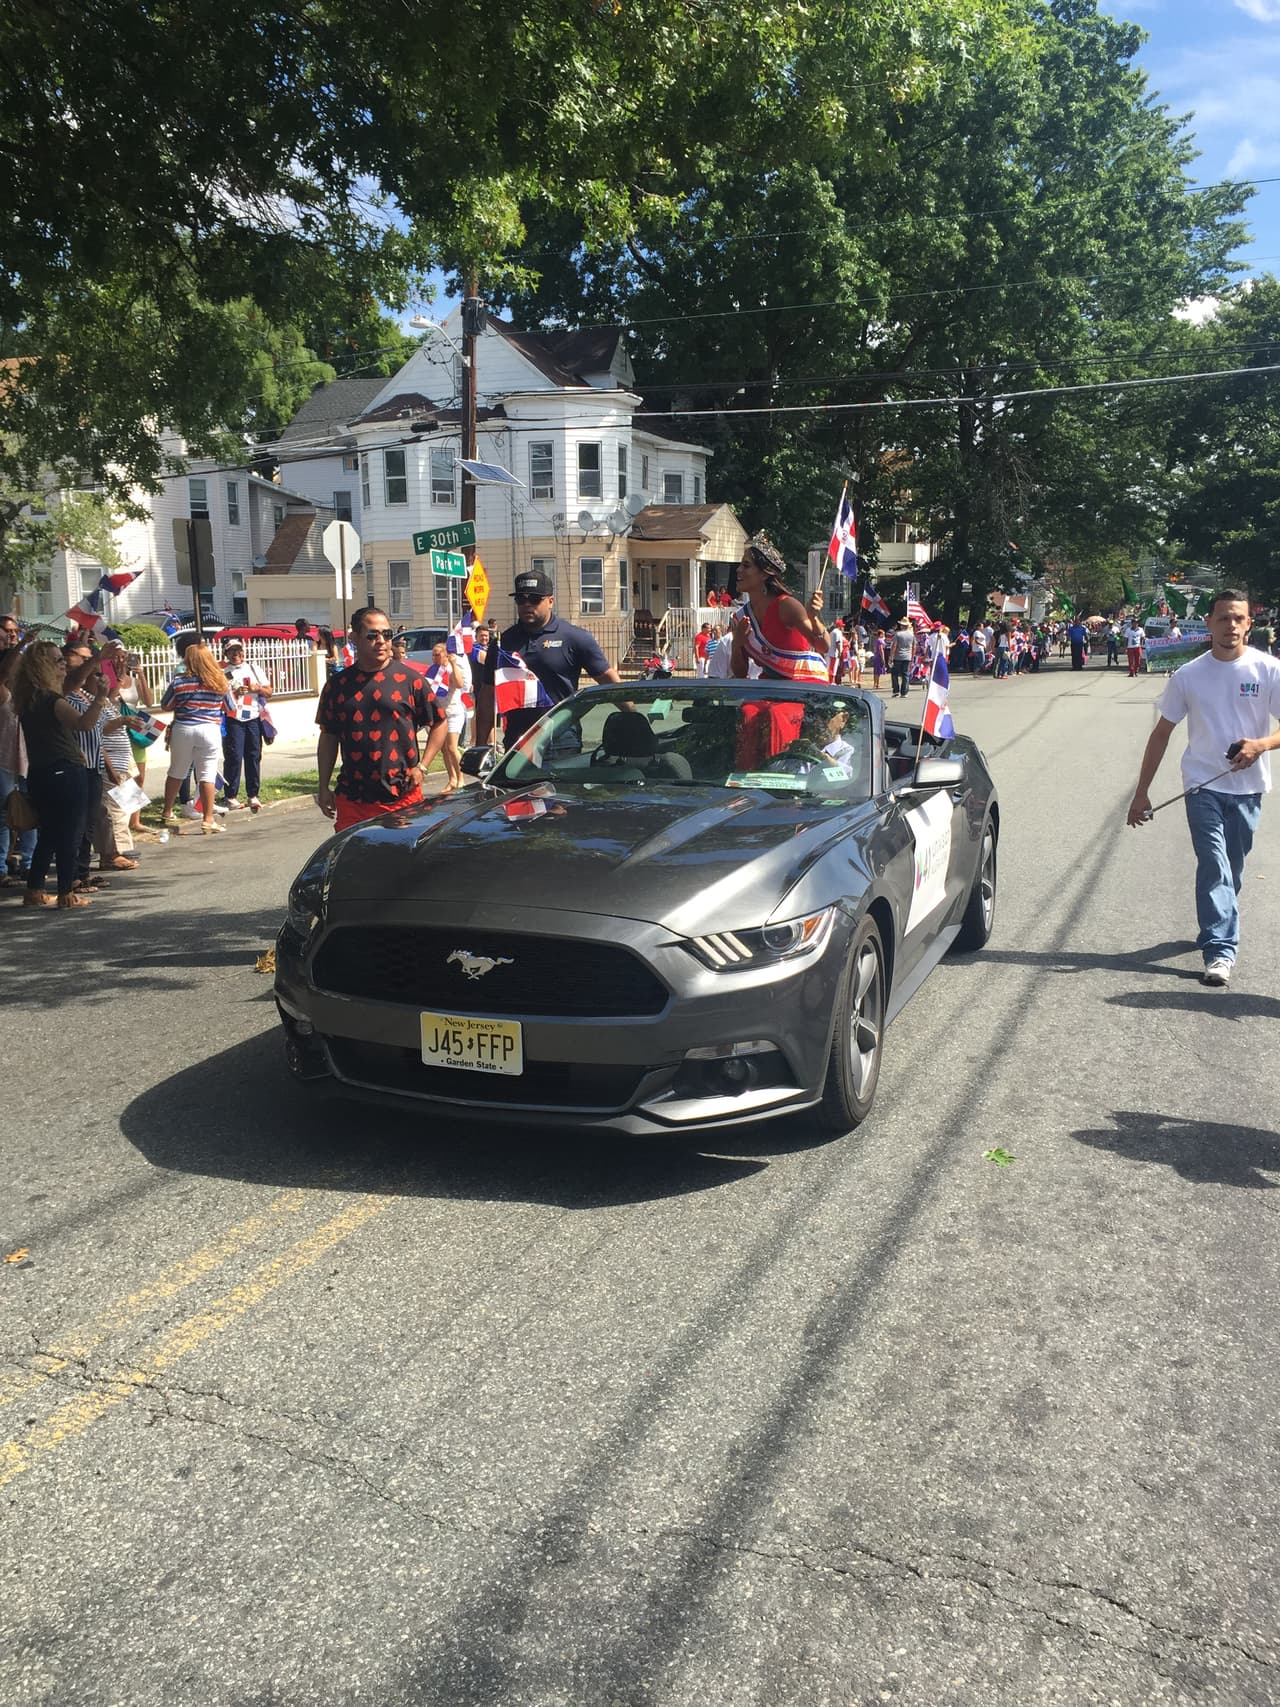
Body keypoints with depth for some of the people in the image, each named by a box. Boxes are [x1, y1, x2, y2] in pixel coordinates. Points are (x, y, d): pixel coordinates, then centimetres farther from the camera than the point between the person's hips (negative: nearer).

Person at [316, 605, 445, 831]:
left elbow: (439, 724, 7)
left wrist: (421, 766, -4)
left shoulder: (410, 679, 1)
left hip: (403, 797, -2)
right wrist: (323, 787, 10)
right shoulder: (337, 685, 8)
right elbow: (328, 737, 14)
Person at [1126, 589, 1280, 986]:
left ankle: (1215, 930, 34)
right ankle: (1219, 951, -14)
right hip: (1203, 784, -1)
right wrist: (1141, 792, 1)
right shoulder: (1189, 676, -1)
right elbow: (1161, 733, 3)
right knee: (1214, 865, -12)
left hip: (1247, 786, 1)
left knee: (1232, 868, 13)